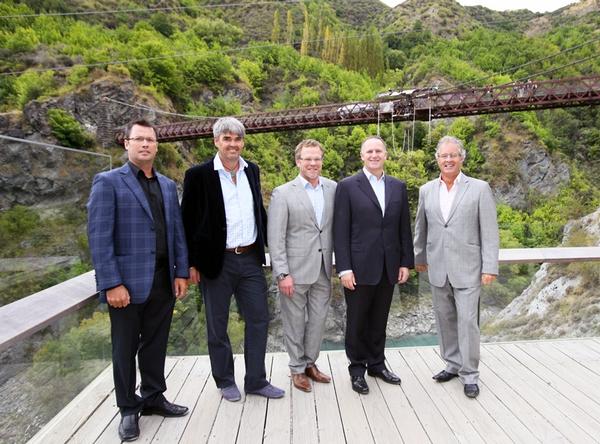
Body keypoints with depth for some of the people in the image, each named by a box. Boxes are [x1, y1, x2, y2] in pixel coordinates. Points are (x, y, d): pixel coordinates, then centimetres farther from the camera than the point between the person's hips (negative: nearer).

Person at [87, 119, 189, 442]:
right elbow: (99, 237, -11)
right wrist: (111, 284, -16)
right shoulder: (108, 182, -5)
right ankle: (128, 409, 26)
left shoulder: (168, 185, 12)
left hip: (163, 279, 5)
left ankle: (153, 397, 33)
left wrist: (181, 272, 5)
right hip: (127, 281, -5)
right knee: (125, 348, 9)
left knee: (156, 343, 15)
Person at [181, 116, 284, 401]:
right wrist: (192, 263, -8)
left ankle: (256, 381, 26)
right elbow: (188, 222, -6)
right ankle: (225, 381, 30)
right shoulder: (199, 175, -8)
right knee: (217, 326, 10)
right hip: (217, 261, -4)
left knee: (259, 320, 10)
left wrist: (266, 245, 13)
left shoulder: (252, 171, 7)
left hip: (251, 260, 5)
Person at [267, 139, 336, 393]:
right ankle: (297, 368, 28)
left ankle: (310, 363, 34)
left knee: (318, 320, 14)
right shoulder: (283, 193, -6)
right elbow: (275, 238, -9)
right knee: (295, 322, 10)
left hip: (323, 270, 4)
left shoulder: (333, 189, 4)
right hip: (295, 270, -3)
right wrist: (283, 274, -13)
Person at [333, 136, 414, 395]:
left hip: (389, 267, 4)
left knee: (379, 320, 15)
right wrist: (344, 268, -12)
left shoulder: (398, 187, 9)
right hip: (359, 267, -3)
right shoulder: (347, 186, -4)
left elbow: (404, 228, 10)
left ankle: (377, 364, 33)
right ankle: (357, 369, 26)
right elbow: (340, 231, -8)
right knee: (357, 322, 9)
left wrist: (406, 263, 5)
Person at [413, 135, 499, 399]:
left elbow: (489, 231, -6)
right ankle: (452, 365, 29)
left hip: (467, 269, -3)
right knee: (445, 320, 12)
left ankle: (469, 374, 15)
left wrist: (490, 267, -10)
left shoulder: (479, 188, -3)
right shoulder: (426, 190, 6)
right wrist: (419, 257, 18)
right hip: (438, 269, 4)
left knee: (467, 321, -1)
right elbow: (420, 229, 14)